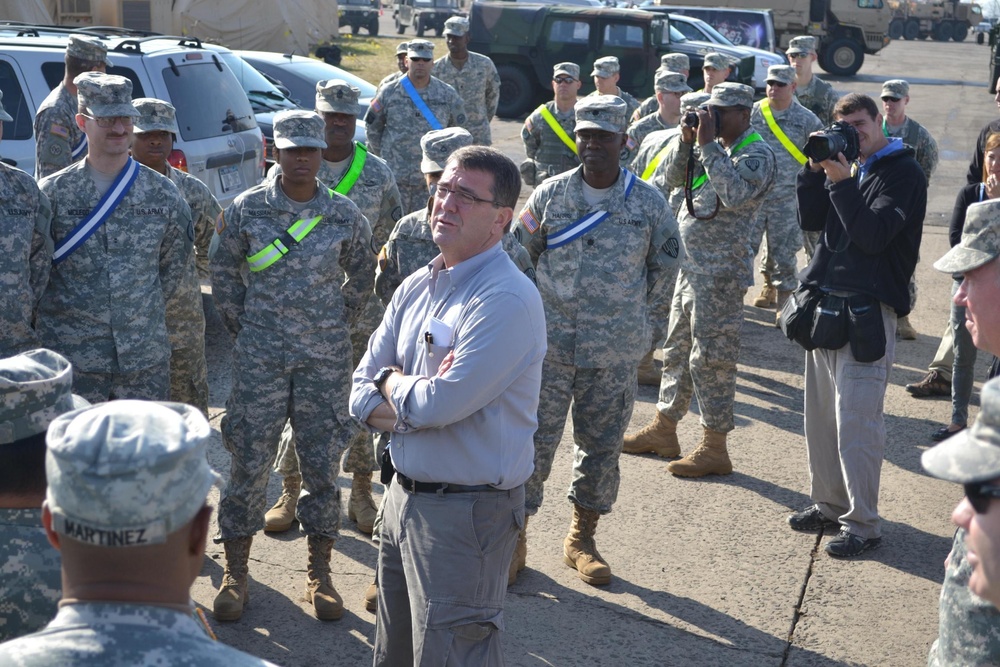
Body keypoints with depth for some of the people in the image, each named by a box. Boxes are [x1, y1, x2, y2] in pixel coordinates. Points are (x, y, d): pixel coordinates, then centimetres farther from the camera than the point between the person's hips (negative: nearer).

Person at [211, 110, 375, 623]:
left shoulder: (344, 215, 1)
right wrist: (241, 327, 7)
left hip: (325, 358, 1)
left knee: (323, 461, 5)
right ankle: (235, 572, 16)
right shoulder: (247, 209, -2)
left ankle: (319, 572, 19)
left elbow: (361, 276, 15)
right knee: (249, 460, 2)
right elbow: (223, 274, 9)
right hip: (260, 358, -1)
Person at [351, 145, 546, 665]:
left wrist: (392, 383, -5)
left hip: (466, 511, -8)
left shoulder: (506, 300, -19)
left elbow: (442, 403, -26)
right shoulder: (417, 287, 7)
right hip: (403, 496, 8)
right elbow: (362, 396, 6)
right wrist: (418, 398, -15)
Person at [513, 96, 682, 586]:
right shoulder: (549, 194, -1)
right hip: (550, 343, -1)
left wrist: (632, 308, 11)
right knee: (532, 438, 1)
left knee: (602, 444, 10)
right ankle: (516, 537, 15)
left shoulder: (647, 202, 0)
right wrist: (539, 306, 7)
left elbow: (665, 261, 14)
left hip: (614, 351, 1)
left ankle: (582, 539, 26)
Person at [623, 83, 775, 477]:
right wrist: (687, 142, -2)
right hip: (690, 266, 9)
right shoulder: (716, 146, 12)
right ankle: (664, 429, 29)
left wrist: (708, 145, -22)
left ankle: (715, 448, 3)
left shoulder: (757, 155, -12)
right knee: (677, 350, 17)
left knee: (711, 359, -5)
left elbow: (735, 194, -29)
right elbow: (674, 178, 14)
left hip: (720, 274, -9)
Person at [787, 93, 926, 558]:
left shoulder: (903, 173, -6)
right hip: (825, 301, 8)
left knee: (855, 422, -9)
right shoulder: (849, 167, 17)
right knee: (820, 415, 12)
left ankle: (862, 524, -1)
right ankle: (829, 504, 24)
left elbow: (874, 235, -16)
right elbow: (810, 221, 10)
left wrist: (841, 183, -19)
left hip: (868, 309, -8)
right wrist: (817, 168, 0)